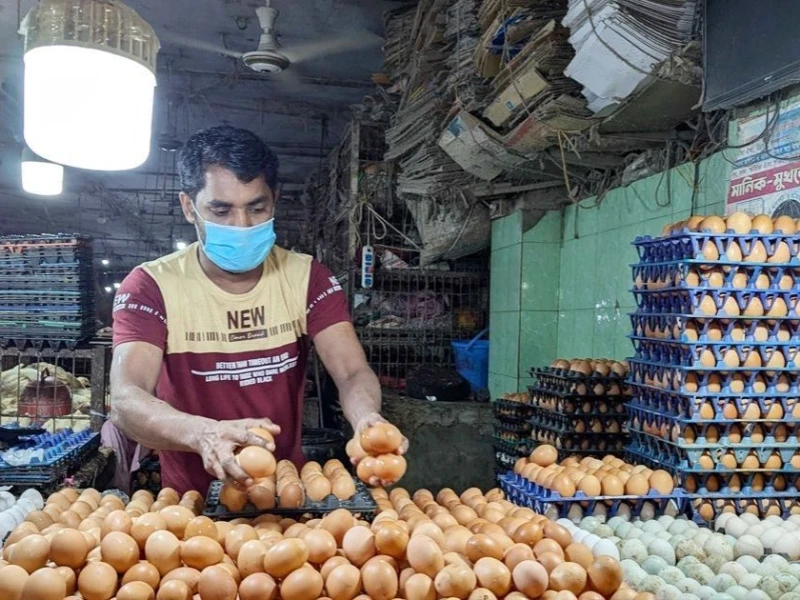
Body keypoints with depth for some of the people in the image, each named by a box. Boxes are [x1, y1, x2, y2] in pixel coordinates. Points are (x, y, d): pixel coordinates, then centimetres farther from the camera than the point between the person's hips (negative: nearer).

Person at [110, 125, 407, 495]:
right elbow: (126, 401, -20)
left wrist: (366, 420, -34)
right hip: (192, 504, -2)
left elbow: (352, 372, -11)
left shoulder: (307, 278, -2)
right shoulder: (150, 287, -8)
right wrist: (203, 433, -41)